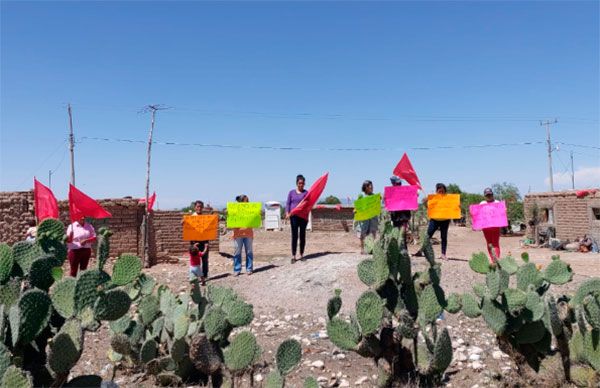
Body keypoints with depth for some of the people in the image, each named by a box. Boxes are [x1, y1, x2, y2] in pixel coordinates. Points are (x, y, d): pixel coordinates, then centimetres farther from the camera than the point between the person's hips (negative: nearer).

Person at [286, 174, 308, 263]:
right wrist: (287, 213, -8)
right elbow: (288, 203, 6)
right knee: (294, 236, 0)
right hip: (294, 216, 0)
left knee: (302, 235, 6)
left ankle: (302, 255, 16)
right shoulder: (291, 192, 7)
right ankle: (293, 256, 3)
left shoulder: (306, 193, 4)